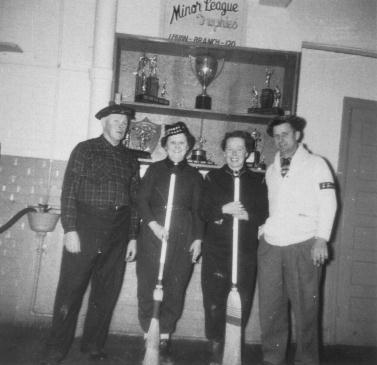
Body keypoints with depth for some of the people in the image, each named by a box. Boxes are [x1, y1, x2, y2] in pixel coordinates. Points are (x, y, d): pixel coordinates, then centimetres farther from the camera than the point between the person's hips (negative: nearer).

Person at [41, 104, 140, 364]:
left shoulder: (130, 160, 15)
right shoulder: (85, 150, 3)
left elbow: (134, 200, 14)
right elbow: (69, 191, -4)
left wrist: (133, 237, 9)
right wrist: (70, 229, -12)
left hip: (118, 234, 4)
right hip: (86, 228, -4)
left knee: (107, 293, 9)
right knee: (71, 289, 0)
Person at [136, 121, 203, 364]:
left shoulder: (194, 176, 10)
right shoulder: (155, 170, 8)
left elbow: (198, 210, 10)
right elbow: (142, 200, 2)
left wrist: (198, 239, 4)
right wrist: (153, 224, -12)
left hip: (183, 239, 1)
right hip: (152, 235, 0)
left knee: (175, 288, 3)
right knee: (148, 286, 1)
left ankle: (164, 338, 17)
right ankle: (149, 336, 16)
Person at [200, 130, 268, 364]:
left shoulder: (258, 181, 9)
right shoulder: (213, 178, 9)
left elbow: (264, 214, 3)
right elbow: (204, 211, 1)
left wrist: (247, 215, -16)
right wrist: (224, 210, -16)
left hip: (246, 251, 0)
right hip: (216, 250, 0)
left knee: (242, 303, 2)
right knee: (214, 301, 0)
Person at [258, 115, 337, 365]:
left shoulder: (315, 164, 4)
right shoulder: (271, 170, 19)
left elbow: (328, 203, -3)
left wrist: (321, 238, -11)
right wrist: (261, 228, 7)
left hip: (304, 246, -4)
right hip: (270, 245, 5)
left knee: (305, 307, 1)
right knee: (270, 307, 7)